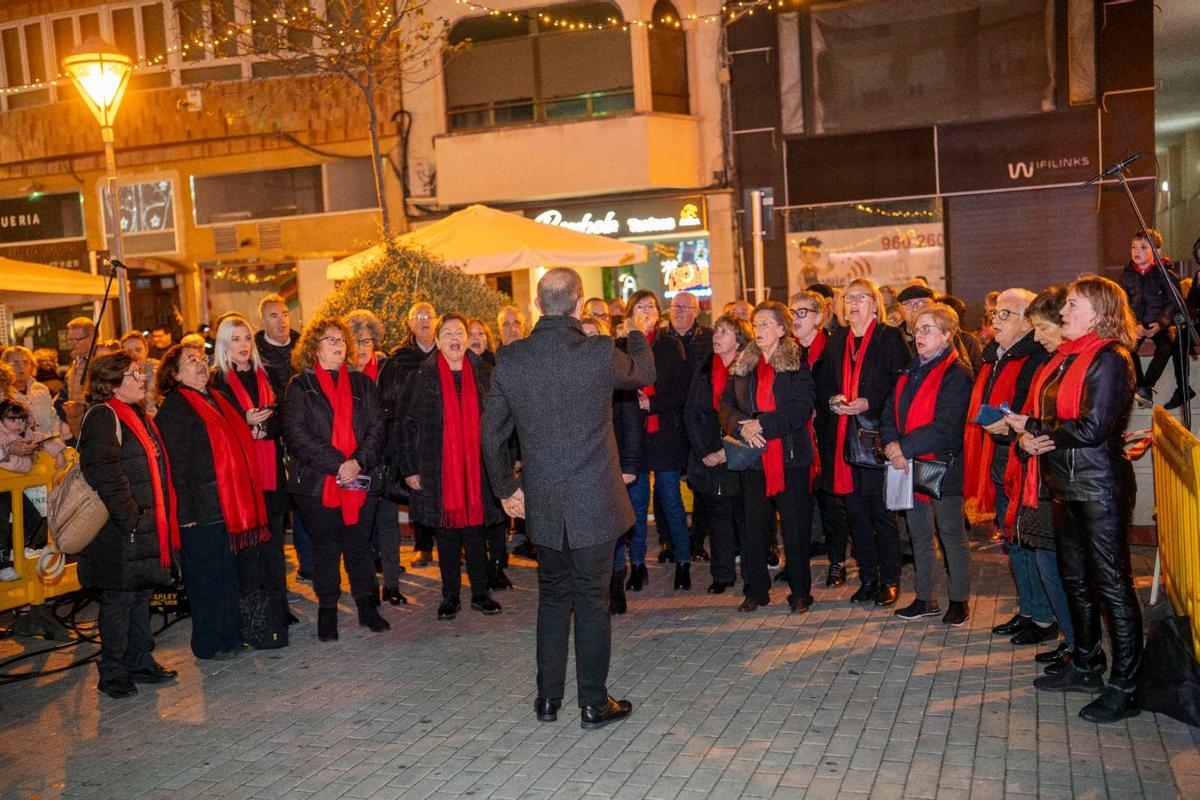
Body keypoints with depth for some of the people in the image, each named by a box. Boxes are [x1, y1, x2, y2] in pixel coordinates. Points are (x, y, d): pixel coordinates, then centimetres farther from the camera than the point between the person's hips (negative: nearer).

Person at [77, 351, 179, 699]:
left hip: (146, 527, 9)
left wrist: (163, 519, 17)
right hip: (120, 533, -9)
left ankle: (140, 662, 27)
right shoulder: (102, 416, -14)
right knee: (119, 599, 0)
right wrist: (130, 519, -24)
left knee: (141, 595, 16)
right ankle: (113, 674, 11)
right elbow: (104, 473, -24)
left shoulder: (138, 415, 16)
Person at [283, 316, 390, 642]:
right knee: (326, 549, 6)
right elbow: (296, 434, -10)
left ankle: (367, 607, 21)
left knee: (359, 546, 10)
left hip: (362, 479, 2)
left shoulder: (361, 383, 11)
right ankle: (327, 612, 17)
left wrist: (359, 462, -13)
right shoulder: (300, 386, 1)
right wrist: (337, 464, -18)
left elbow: (377, 427, 4)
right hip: (318, 481, -2)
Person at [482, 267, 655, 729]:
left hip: (541, 504, 3)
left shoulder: (509, 361, -4)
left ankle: (548, 700, 25)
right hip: (594, 502, -3)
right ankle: (594, 704, 17)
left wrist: (506, 487, 18)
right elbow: (644, 374, 9)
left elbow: (492, 433, 5)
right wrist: (640, 335, 29)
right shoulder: (600, 354, -13)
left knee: (552, 599, 17)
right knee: (592, 602, 7)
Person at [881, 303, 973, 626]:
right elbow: (890, 412, 9)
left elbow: (945, 428, -20)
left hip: (944, 467, -7)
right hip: (910, 467, 7)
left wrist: (903, 448, -18)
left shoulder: (957, 374, -13)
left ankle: (960, 600, 18)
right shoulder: (911, 371, 12)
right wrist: (891, 445, -10)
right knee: (920, 536, 15)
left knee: (951, 536, 5)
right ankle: (925, 599, 26)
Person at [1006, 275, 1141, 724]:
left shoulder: (1110, 359, -14)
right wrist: (1027, 437, -8)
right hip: (1065, 484, 9)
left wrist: (1032, 428, -12)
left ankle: (1124, 687, 6)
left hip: (1099, 486, -9)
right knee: (1075, 579, 18)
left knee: (1111, 584, -2)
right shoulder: (1064, 357, 12)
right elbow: (1048, 417, 14)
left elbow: (1092, 427, -21)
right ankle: (1086, 666, 32)